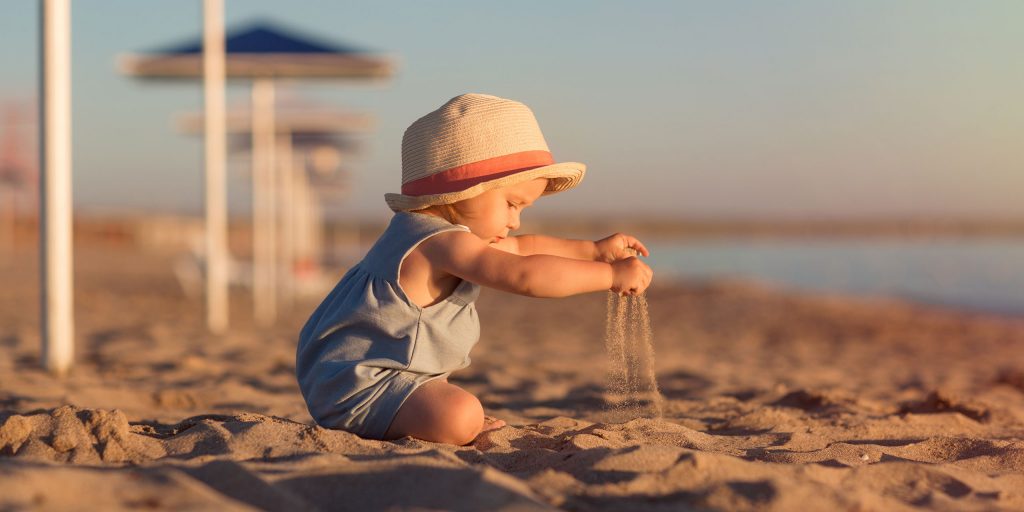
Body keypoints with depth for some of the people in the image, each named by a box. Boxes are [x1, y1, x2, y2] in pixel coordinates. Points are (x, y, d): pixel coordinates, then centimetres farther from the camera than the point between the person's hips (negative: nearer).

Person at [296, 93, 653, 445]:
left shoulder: (423, 231, 13)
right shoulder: (442, 243, -22)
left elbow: (519, 249, 23)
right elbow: (524, 276, -31)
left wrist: (594, 250, 21)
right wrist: (610, 275, -26)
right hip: (357, 384, -11)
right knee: (459, 417, -32)